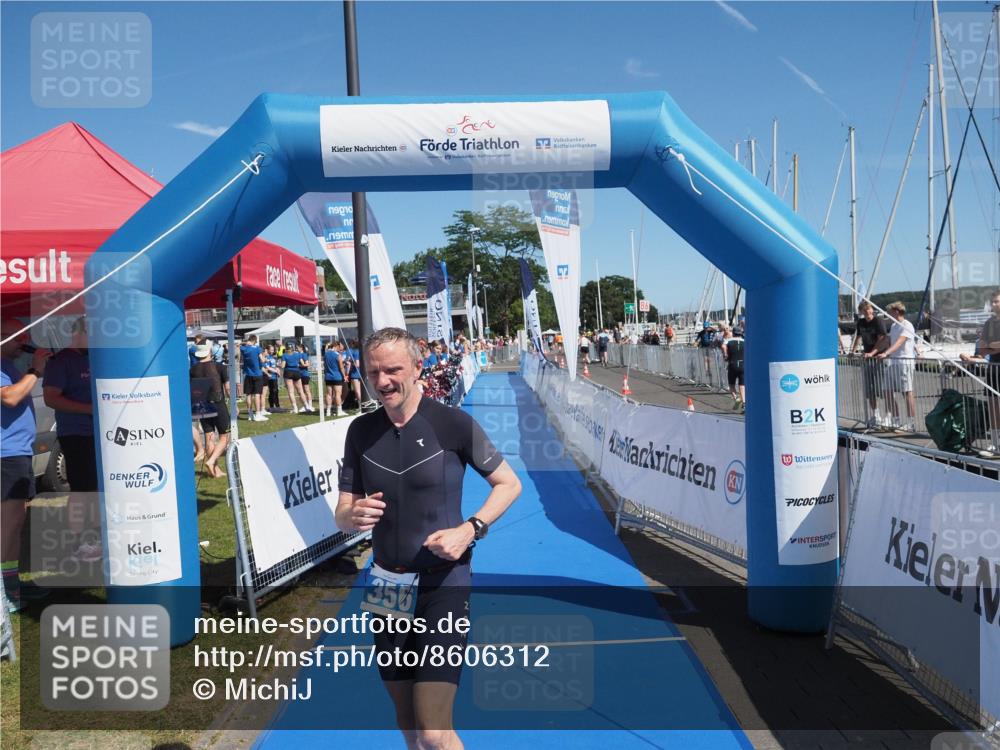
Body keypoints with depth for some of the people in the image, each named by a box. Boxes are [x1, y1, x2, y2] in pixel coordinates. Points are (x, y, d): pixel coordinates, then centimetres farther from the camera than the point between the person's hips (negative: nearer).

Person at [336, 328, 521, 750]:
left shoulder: (453, 424, -12)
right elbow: (341, 514, 5)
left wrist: (470, 529, -18)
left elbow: (508, 483, -2)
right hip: (388, 588, 5)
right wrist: (353, 517, -19)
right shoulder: (361, 431, 0)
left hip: (443, 585, -5)